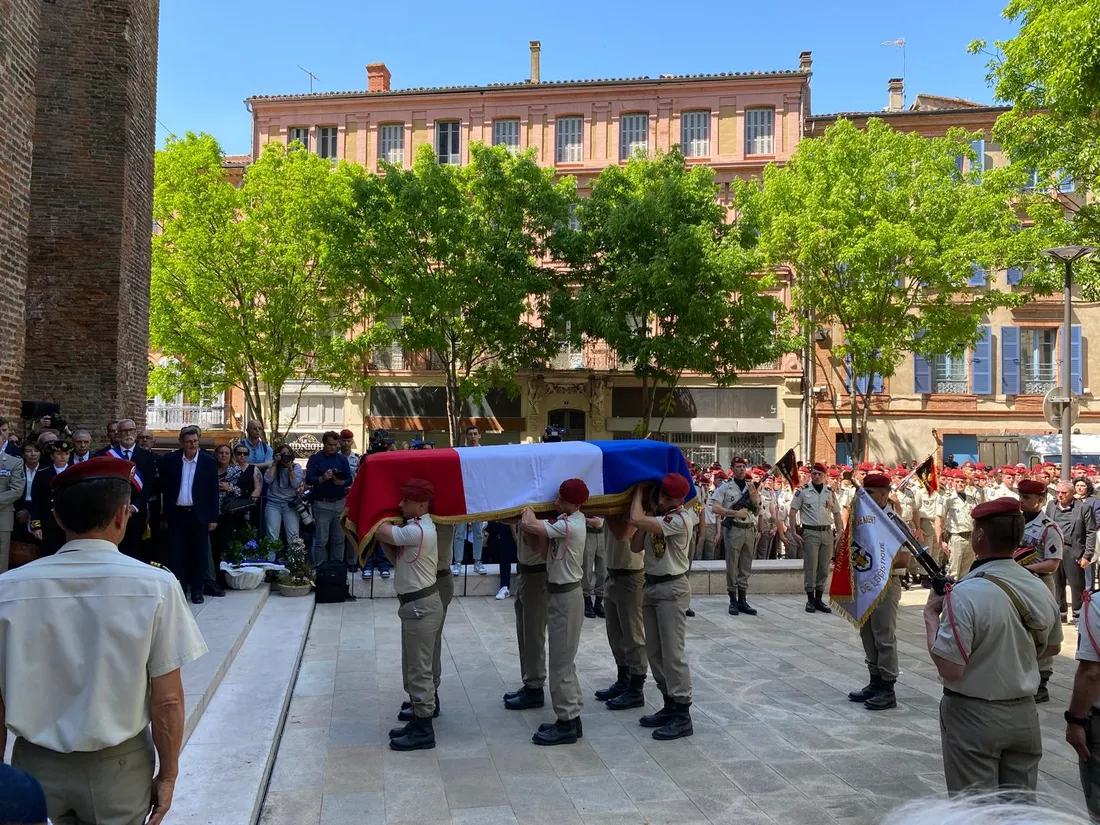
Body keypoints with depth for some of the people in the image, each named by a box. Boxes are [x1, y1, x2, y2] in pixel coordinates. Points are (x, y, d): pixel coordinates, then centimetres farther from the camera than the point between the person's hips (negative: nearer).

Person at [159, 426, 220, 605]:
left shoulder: (208, 462, -1)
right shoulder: (170, 460, 1)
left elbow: (213, 492, 2)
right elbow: (164, 490, 4)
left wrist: (213, 518, -1)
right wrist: (165, 516, 1)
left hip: (199, 515, 0)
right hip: (176, 514, 1)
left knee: (199, 554, 5)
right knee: (176, 554, 4)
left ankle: (197, 590, 16)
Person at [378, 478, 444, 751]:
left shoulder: (418, 531, -22)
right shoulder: (415, 528, 10)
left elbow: (382, 531, -21)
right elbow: (397, 558, 9)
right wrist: (382, 538, -2)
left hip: (421, 606, -11)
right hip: (415, 604, 11)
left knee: (419, 670, -1)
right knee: (412, 669, 19)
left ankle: (423, 732, 9)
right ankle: (418, 722, 30)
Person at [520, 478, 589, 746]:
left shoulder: (570, 525, -23)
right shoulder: (566, 520, 7)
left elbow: (527, 525, -28)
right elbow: (544, 545, 3)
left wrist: (529, 506, -10)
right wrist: (538, 524, -8)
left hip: (565, 596, -10)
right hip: (560, 593, 10)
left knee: (561, 663, -2)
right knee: (565, 661, 16)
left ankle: (566, 725, 7)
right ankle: (571, 717, 25)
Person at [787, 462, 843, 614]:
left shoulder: (830, 493, 9)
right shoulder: (802, 491, -2)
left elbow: (836, 514, 14)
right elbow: (792, 512, -3)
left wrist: (840, 533, 6)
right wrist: (794, 533, -9)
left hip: (827, 533, 4)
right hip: (810, 533, -4)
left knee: (824, 568, 7)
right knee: (810, 567, -2)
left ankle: (819, 599, 17)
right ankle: (810, 600, 8)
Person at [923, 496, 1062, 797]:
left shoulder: (966, 593, -25)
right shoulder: (1040, 589, -2)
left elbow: (950, 669, -25)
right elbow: (1052, 647, 15)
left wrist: (931, 615, -14)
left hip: (974, 717, -6)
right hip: (1024, 714, 6)